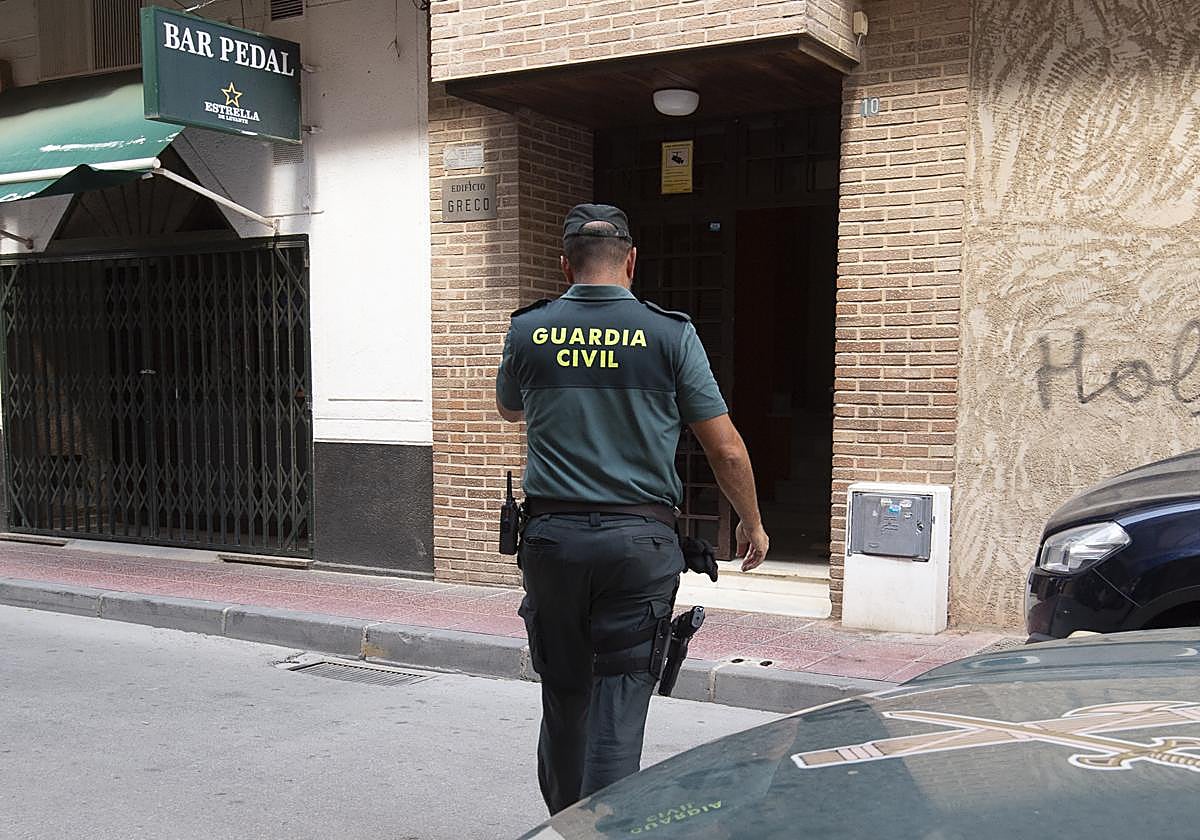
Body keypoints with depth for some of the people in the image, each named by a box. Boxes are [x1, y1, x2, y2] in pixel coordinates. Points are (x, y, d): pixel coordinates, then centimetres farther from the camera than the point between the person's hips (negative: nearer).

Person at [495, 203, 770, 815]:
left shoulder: (528, 330, 2)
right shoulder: (669, 334, -3)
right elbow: (726, 450, 0)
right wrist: (752, 524, 15)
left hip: (552, 536, 3)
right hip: (639, 540, -2)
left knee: (562, 696, 17)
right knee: (619, 701, 3)